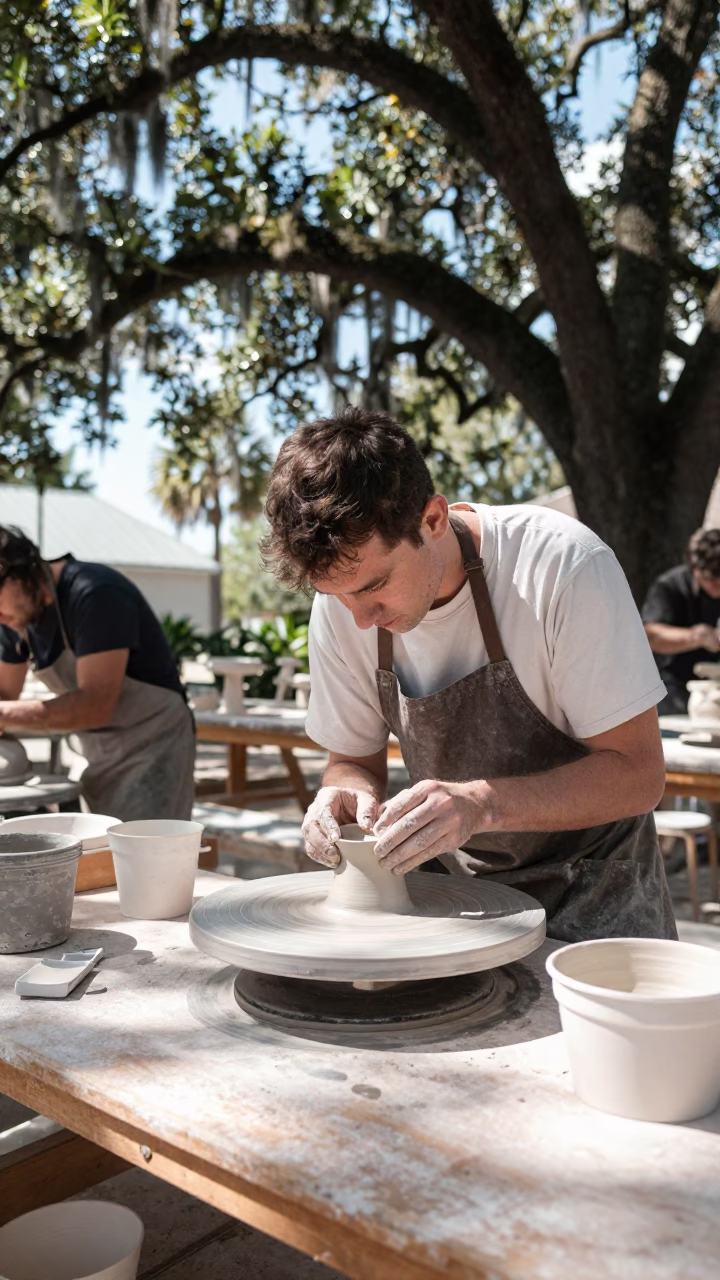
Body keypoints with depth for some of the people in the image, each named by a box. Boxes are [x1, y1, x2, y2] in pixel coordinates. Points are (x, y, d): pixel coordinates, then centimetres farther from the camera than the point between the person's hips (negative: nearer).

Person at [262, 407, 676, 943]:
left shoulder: (562, 566, -22)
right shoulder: (342, 602, -9)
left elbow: (637, 774, -19)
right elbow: (355, 760, 4)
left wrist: (483, 803, -32)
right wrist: (351, 795, -19)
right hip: (451, 882, 3)